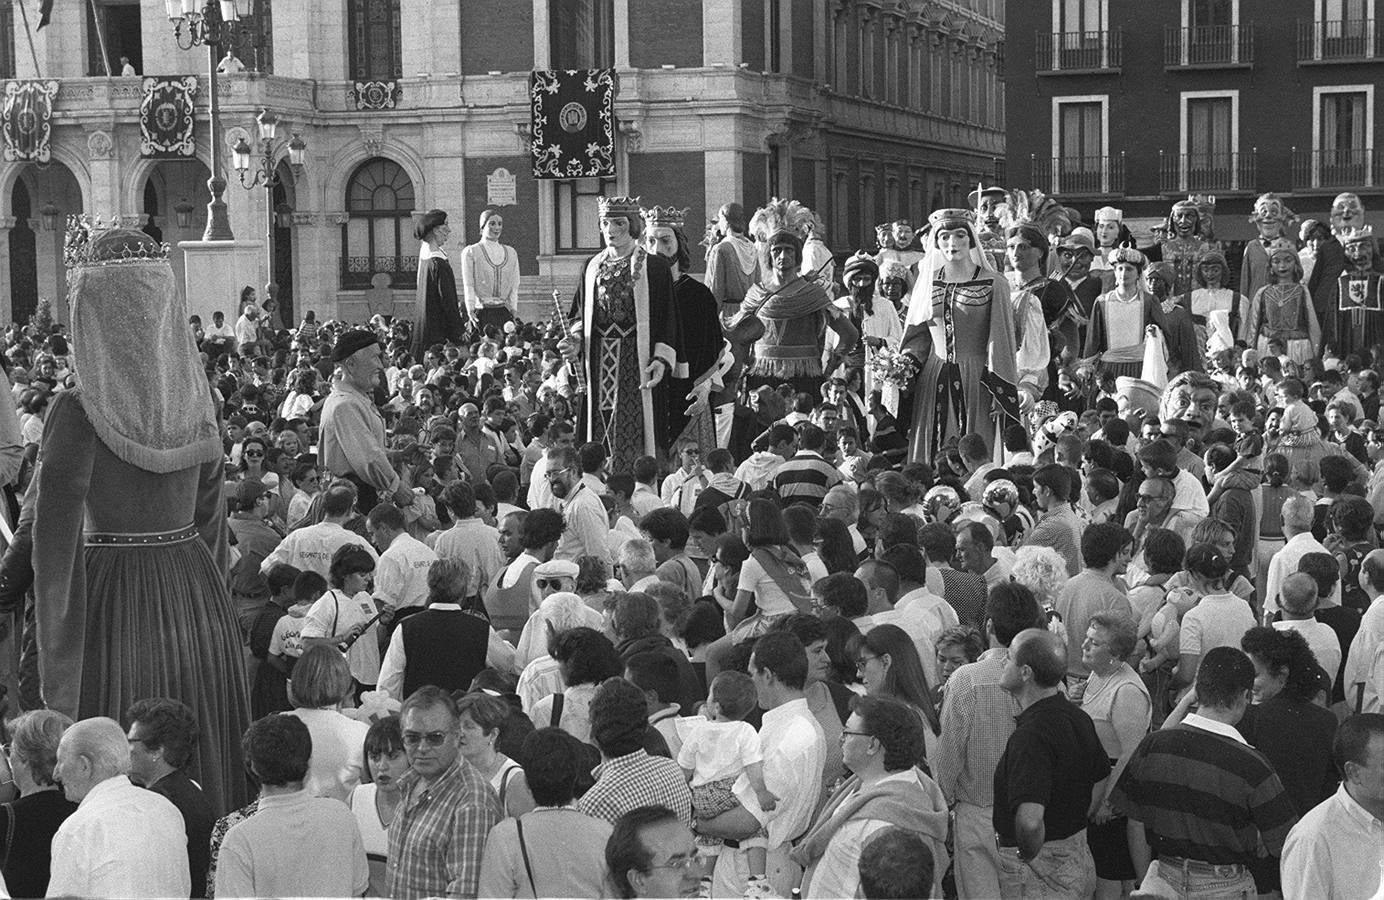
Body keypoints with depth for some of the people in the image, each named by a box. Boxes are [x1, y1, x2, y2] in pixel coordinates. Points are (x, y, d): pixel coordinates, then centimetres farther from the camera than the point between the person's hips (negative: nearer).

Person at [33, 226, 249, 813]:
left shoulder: (78, 413, -14)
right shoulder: (197, 403, 1)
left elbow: (54, 544, -14)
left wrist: (57, 673, -9)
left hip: (115, 607, -5)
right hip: (200, 599, 5)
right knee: (205, 758, 15)